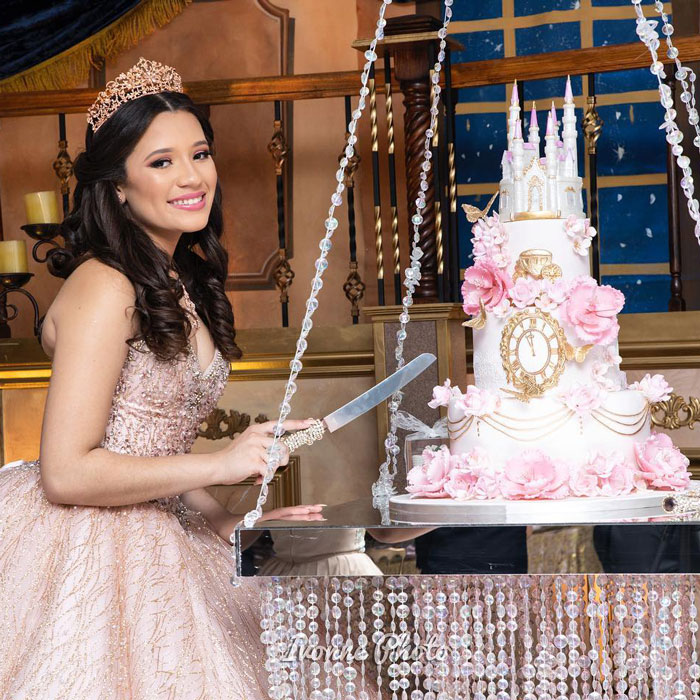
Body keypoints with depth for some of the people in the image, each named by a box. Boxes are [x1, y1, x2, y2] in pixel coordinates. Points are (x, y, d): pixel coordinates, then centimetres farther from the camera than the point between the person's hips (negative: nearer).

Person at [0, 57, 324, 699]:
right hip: (80, 548, -8)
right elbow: (66, 473, -20)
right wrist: (221, 464, -16)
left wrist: (238, 527, 6)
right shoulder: (104, 288, -16)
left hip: (151, 543, 8)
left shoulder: (179, 285, 11)